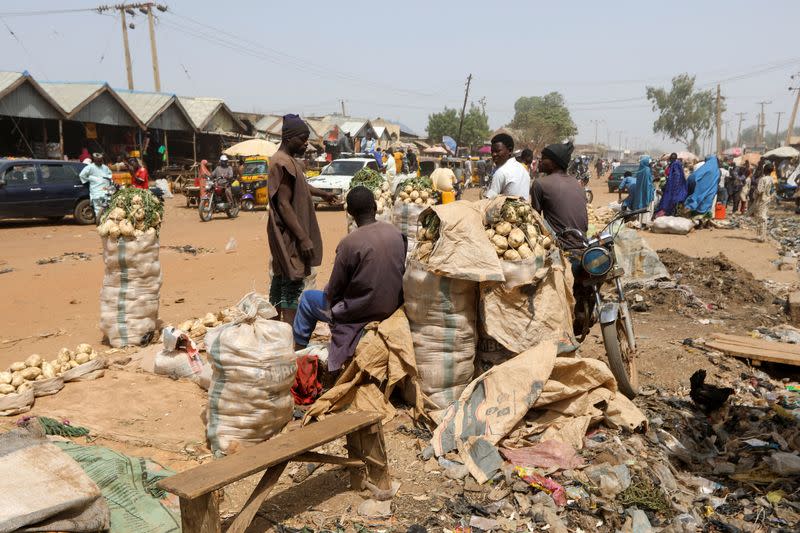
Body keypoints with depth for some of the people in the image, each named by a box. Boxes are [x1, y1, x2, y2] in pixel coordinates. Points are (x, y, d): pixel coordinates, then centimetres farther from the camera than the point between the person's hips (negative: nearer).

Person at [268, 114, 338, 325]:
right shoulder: (283, 163, -19)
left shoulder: (288, 160, 13)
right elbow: (284, 205, -24)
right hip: (290, 235, -10)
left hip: (286, 236, 10)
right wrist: (303, 238, -26)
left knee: (281, 278, 14)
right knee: (293, 282, -10)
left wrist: (322, 193, 46)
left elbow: (297, 187, 33)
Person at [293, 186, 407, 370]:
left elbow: (334, 292, -12)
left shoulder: (349, 243, -22)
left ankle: (298, 349, 29)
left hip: (361, 314, -6)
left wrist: (329, 292, 10)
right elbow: (401, 273, 7)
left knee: (307, 298, 17)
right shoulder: (397, 233, -5)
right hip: (392, 307, 6)